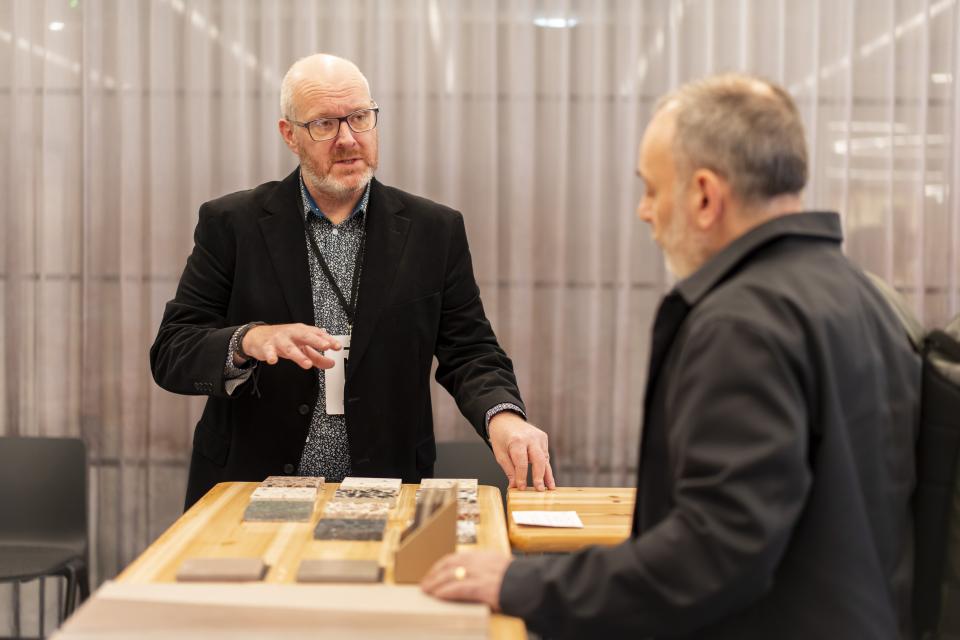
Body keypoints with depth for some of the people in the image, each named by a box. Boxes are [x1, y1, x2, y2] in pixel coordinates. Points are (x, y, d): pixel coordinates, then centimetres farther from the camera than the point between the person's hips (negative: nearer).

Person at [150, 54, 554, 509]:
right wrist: (249, 341, -21)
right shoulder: (231, 224, 3)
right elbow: (170, 353, -1)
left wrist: (502, 416, -16)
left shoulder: (434, 230, 6)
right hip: (251, 493, 0)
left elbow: (468, 351, 5)